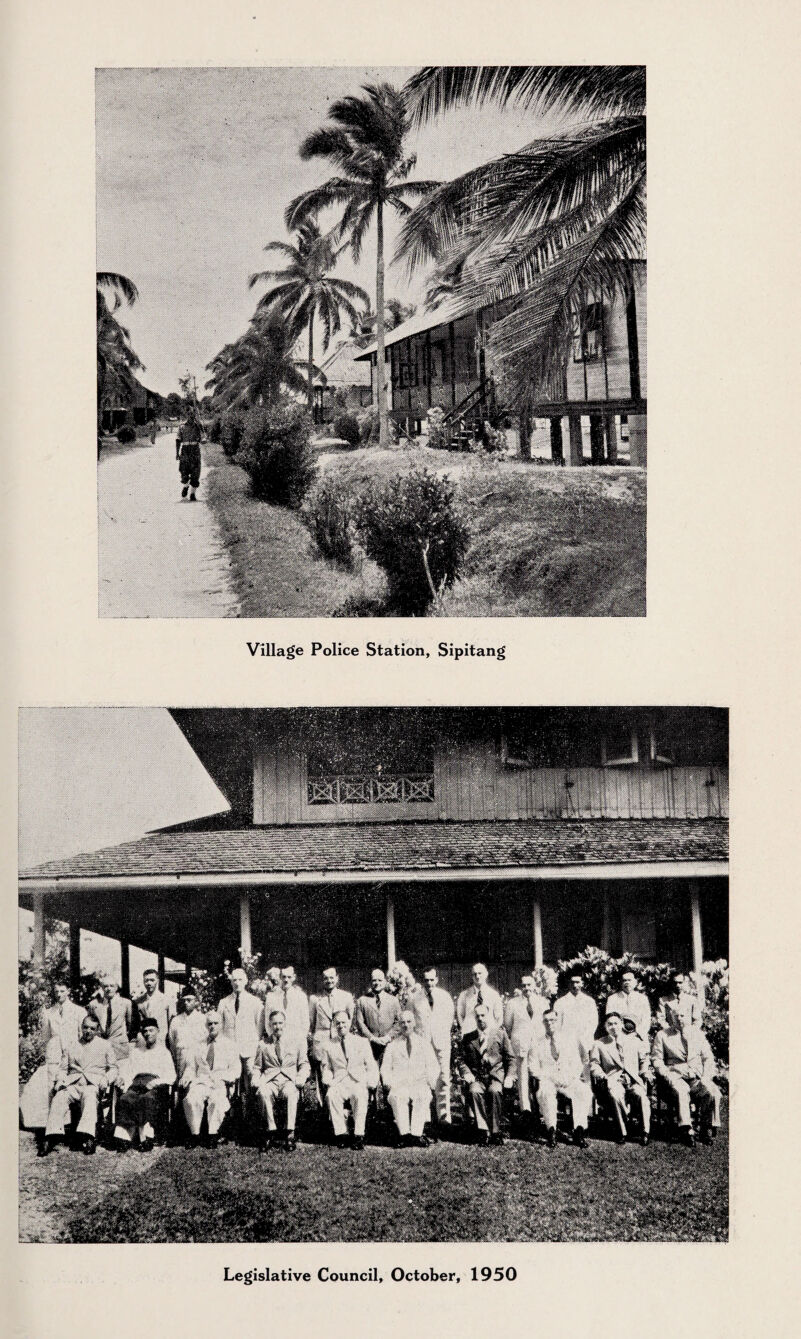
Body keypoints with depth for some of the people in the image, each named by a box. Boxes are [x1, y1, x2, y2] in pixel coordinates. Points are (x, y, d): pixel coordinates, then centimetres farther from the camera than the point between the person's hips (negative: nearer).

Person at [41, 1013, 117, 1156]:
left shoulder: (104, 1045, 20)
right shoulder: (70, 1046, 25)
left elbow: (113, 1068, 18)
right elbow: (62, 1068, 21)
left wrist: (106, 1079, -2)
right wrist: (60, 1080, 0)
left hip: (93, 1083, -2)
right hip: (73, 1083, 2)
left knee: (89, 1096, -38)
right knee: (59, 1097, -31)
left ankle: (88, 1137, -53)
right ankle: (51, 1138, -39)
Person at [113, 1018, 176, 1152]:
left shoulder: (164, 1052, 23)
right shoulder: (135, 1052, 31)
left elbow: (171, 1077, 11)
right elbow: (125, 1071, 20)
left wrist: (154, 1083, -8)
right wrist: (123, 1079, -4)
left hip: (156, 1086, -2)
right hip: (136, 1083, 2)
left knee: (148, 1099, -37)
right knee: (125, 1099, -32)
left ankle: (146, 1139, -44)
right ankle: (123, 1137, -43)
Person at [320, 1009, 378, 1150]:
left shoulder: (362, 1042, 16)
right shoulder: (327, 1045, 17)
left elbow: (371, 1066, 11)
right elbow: (325, 1067, 14)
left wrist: (371, 1083, -5)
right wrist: (328, 1080, -7)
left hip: (359, 1082, -1)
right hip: (338, 1083, 1)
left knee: (360, 1096, -35)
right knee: (331, 1095, -34)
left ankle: (359, 1136, -32)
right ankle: (340, 1134, -27)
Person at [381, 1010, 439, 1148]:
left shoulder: (425, 1044, 22)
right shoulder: (392, 1045, 23)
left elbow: (433, 1066, 15)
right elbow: (385, 1068, 16)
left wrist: (431, 1080, -4)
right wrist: (388, 1082, -4)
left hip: (420, 1083, 0)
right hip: (398, 1084, 0)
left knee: (423, 1096, -35)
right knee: (397, 1097, -35)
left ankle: (417, 1135, -40)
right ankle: (404, 1134, -39)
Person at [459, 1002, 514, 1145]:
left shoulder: (500, 1034, 13)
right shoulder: (468, 1038, 17)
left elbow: (510, 1058, 12)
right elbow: (462, 1060, 14)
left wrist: (510, 1076, -3)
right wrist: (466, 1073, -6)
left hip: (496, 1074, -1)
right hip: (476, 1076, 1)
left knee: (494, 1091, -35)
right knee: (474, 1091, -33)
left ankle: (495, 1131, -28)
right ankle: (483, 1130, -30)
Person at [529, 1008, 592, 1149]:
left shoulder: (570, 1037, 15)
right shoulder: (536, 1041, 12)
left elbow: (581, 1061, 10)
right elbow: (533, 1067, 5)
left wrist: (571, 1076, -7)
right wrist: (550, 1077, -10)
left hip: (570, 1080, 1)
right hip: (547, 1079, -1)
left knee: (584, 1091, -30)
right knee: (545, 1092, -36)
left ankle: (579, 1130, -29)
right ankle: (551, 1130, -32)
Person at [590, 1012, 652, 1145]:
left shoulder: (635, 1041, 22)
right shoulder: (599, 1044, 17)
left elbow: (644, 1059, 24)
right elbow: (594, 1064, 11)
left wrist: (645, 1072, 4)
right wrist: (602, 1076, -8)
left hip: (634, 1080, 1)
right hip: (613, 1081, -1)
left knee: (642, 1096, -33)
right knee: (615, 1095, -37)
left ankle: (645, 1133, -22)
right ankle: (622, 1132, -26)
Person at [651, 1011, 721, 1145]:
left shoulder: (698, 1034, 21)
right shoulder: (663, 1035, 14)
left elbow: (708, 1058, 17)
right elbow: (656, 1058, 8)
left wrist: (706, 1076, -1)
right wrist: (666, 1073, -9)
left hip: (697, 1075, 2)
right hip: (675, 1073, -2)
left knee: (713, 1092, -27)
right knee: (681, 1090, -36)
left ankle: (707, 1129, -13)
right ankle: (686, 1129, -32)